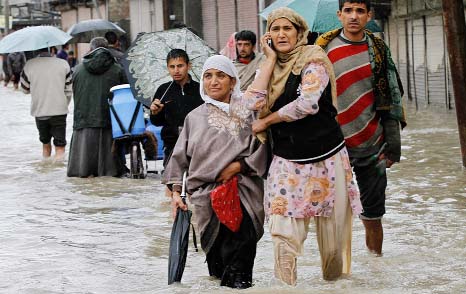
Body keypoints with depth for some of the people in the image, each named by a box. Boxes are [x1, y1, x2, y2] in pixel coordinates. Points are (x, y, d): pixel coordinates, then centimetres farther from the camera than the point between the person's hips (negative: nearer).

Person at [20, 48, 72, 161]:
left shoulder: (29, 65, -6)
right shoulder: (63, 64, -6)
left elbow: (25, 89, 4)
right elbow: (68, 90, 0)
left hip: (39, 111, 2)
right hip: (59, 111, -2)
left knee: (45, 140, 21)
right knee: (60, 144, 1)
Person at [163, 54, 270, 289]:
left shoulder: (247, 114, 8)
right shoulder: (195, 117, 14)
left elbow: (261, 151, 1)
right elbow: (180, 158, 14)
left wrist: (237, 166, -12)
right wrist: (176, 192, 5)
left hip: (243, 188, -2)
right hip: (205, 191, 2)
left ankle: (237, 276, -8)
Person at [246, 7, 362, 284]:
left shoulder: (313, 59, -4)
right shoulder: (272, 67, 12)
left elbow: (307, 103, -18)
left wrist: (266, 121, -6)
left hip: (326, 157, -3)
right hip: (287, 162, 3)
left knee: (333, 234, 2)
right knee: (283, 233, -11)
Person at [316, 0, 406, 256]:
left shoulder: (379, 50, 6)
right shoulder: (324, 47, 0)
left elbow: (391, 99, 7)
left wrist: (393, 144, 2)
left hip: (371, 145, 2)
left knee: (373, 212, 7)